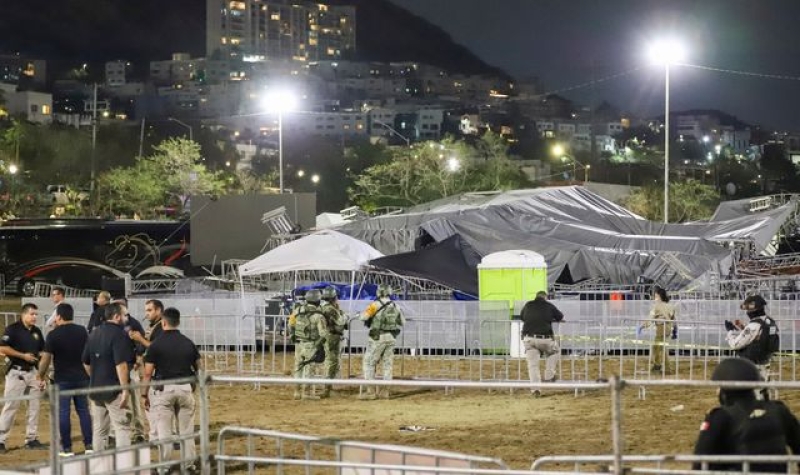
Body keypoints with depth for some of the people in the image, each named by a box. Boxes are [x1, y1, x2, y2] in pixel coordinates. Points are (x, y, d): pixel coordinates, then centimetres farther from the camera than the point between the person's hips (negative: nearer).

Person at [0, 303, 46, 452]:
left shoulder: (36, 331, 11)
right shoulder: (13, 329, -9)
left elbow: (42, 351, 18)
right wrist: (23, 356, -17)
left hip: (33, 372, 7)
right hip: (16, 372, -7)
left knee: (34, 406, 8)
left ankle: (31, 439, 17)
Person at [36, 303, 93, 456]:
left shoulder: (53, 334, -11)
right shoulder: (82, 331, 4)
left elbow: (46, 358, -10)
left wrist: (41, 374, 5)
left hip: (63, 379, -4)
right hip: (82, 377, 4)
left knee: (63, 412, 1)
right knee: (83, 410, 11)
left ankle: (67, 448, 1)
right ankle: (89, 445, 8)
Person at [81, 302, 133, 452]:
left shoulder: (94, 333, 12)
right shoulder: (119, 334, -14)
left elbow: (85, 362, 17)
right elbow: (121, 364, -21)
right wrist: (125, 389, -20)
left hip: (96, 389, 8)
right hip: (114, 389, -8)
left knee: (99, 430, 14)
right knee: (122, 428, -6)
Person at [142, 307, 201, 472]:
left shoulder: (156, 344, -7)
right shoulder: (188, 343, 4)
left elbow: (148, 373, -7)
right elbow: (199, 367, 12)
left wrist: (145, 394, 2)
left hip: (163, 389, -3)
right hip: (185, 388, 3)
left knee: (164, 430, 3)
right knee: (186, 429, 11)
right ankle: (189, 463, 15)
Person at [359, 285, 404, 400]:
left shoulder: (376, 305, -12)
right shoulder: (395, 306, 5)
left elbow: (363, 317, -15)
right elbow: (402, 322, 14)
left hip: (378, 337, -5)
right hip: (392, 338, 5)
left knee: (369, 362, 2)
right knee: (388, 363, 14)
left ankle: (370, 391, -4)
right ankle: (386, 391, 15)